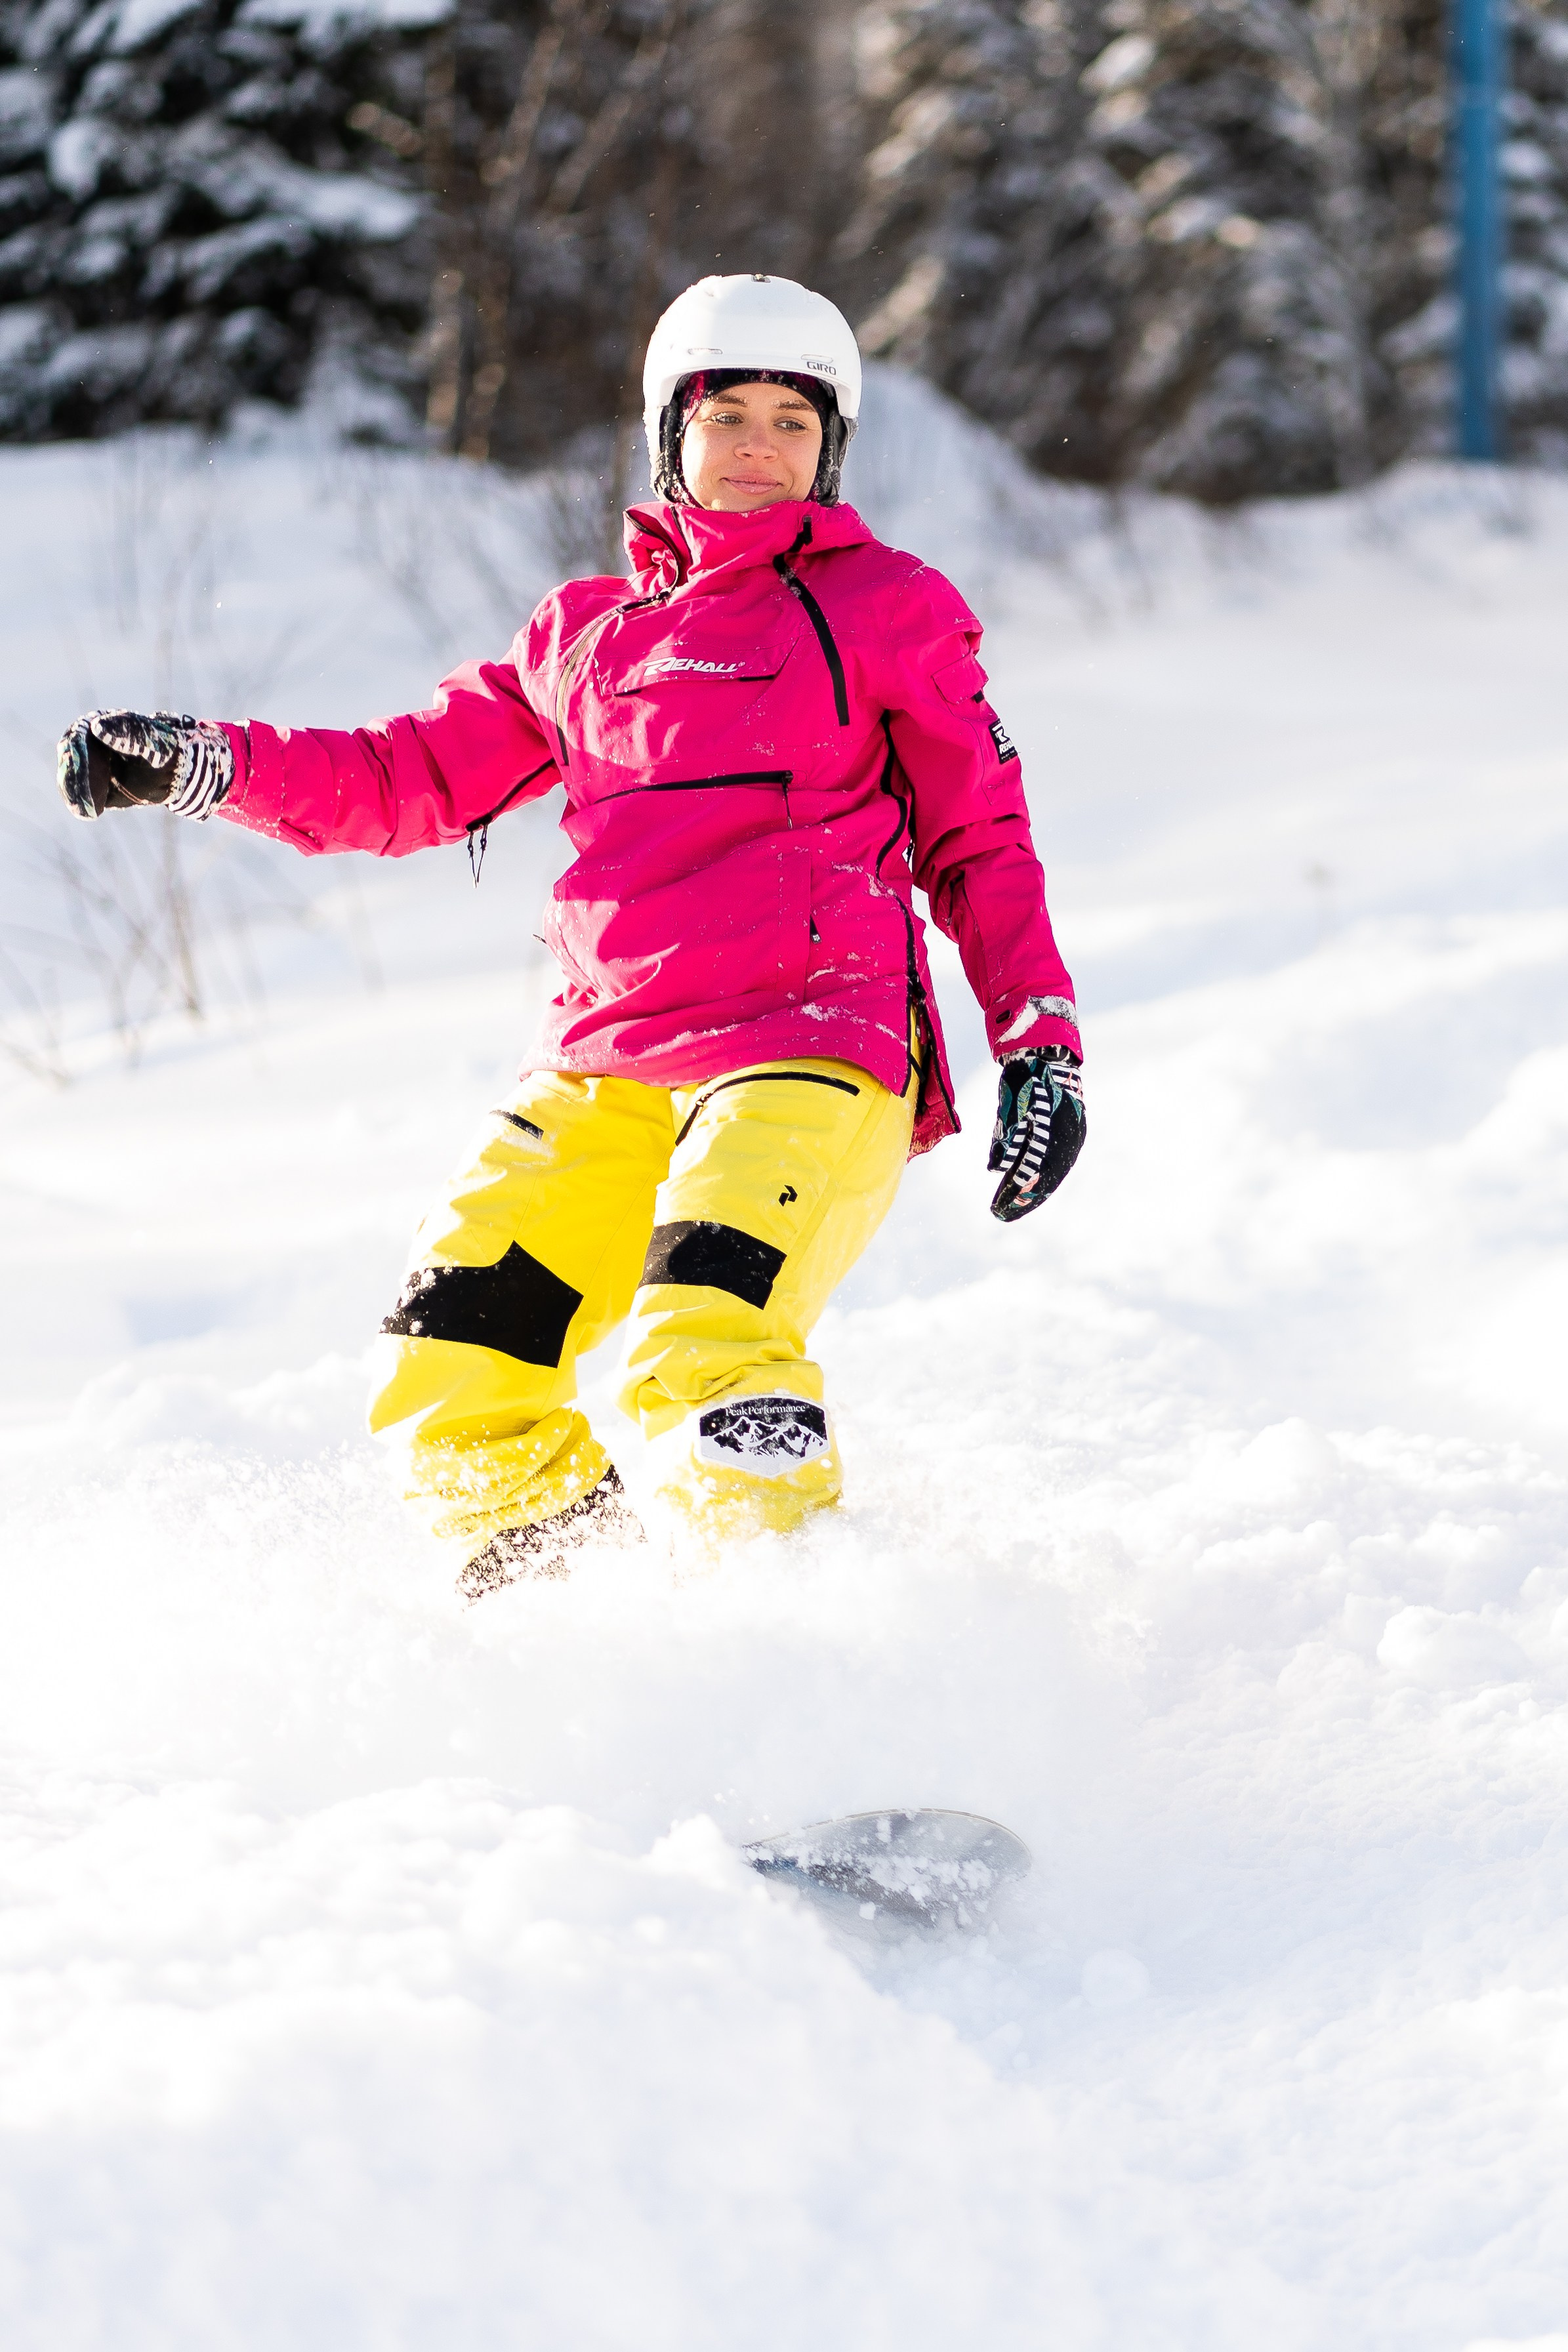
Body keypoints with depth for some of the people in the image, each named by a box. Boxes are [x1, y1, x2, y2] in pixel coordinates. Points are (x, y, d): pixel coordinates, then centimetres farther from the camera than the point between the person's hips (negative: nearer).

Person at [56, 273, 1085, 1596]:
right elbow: (414, 778, 23)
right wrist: (199, 766, 11)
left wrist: (1041, 1040, 0)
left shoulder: (887, 609, 10)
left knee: (702, 1355, -30)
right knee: (447, 1376, -9)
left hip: (811, 1052, -5)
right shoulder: (589, 639, 21)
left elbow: (981, 842, 10)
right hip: (611, 1073, 5)